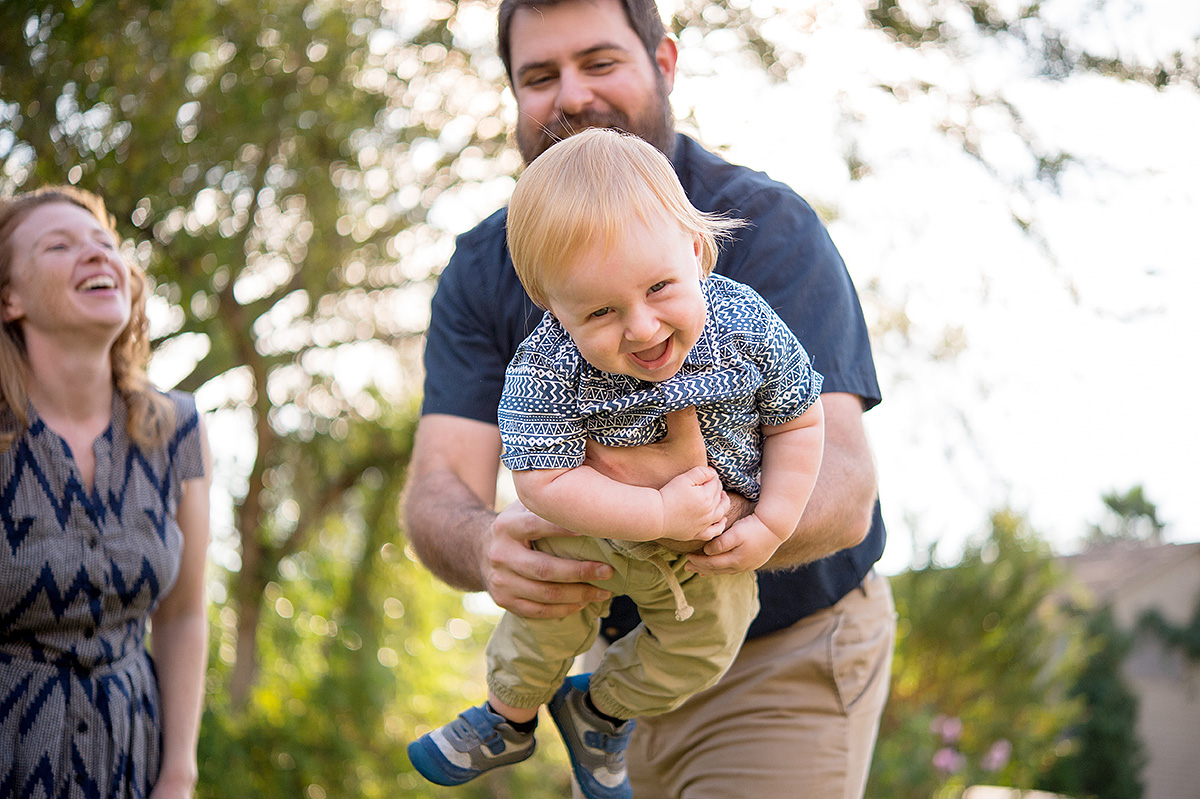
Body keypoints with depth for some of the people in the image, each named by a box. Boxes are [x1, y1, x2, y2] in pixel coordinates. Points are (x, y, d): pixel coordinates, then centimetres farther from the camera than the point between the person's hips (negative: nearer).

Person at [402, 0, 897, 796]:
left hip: (789, 653, -4)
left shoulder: (765, 225, -19)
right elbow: (439, 490, -15)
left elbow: (844, 484, -29)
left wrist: (739, 517, -51)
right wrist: (490, 550, -39)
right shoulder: (483, 268, -4)